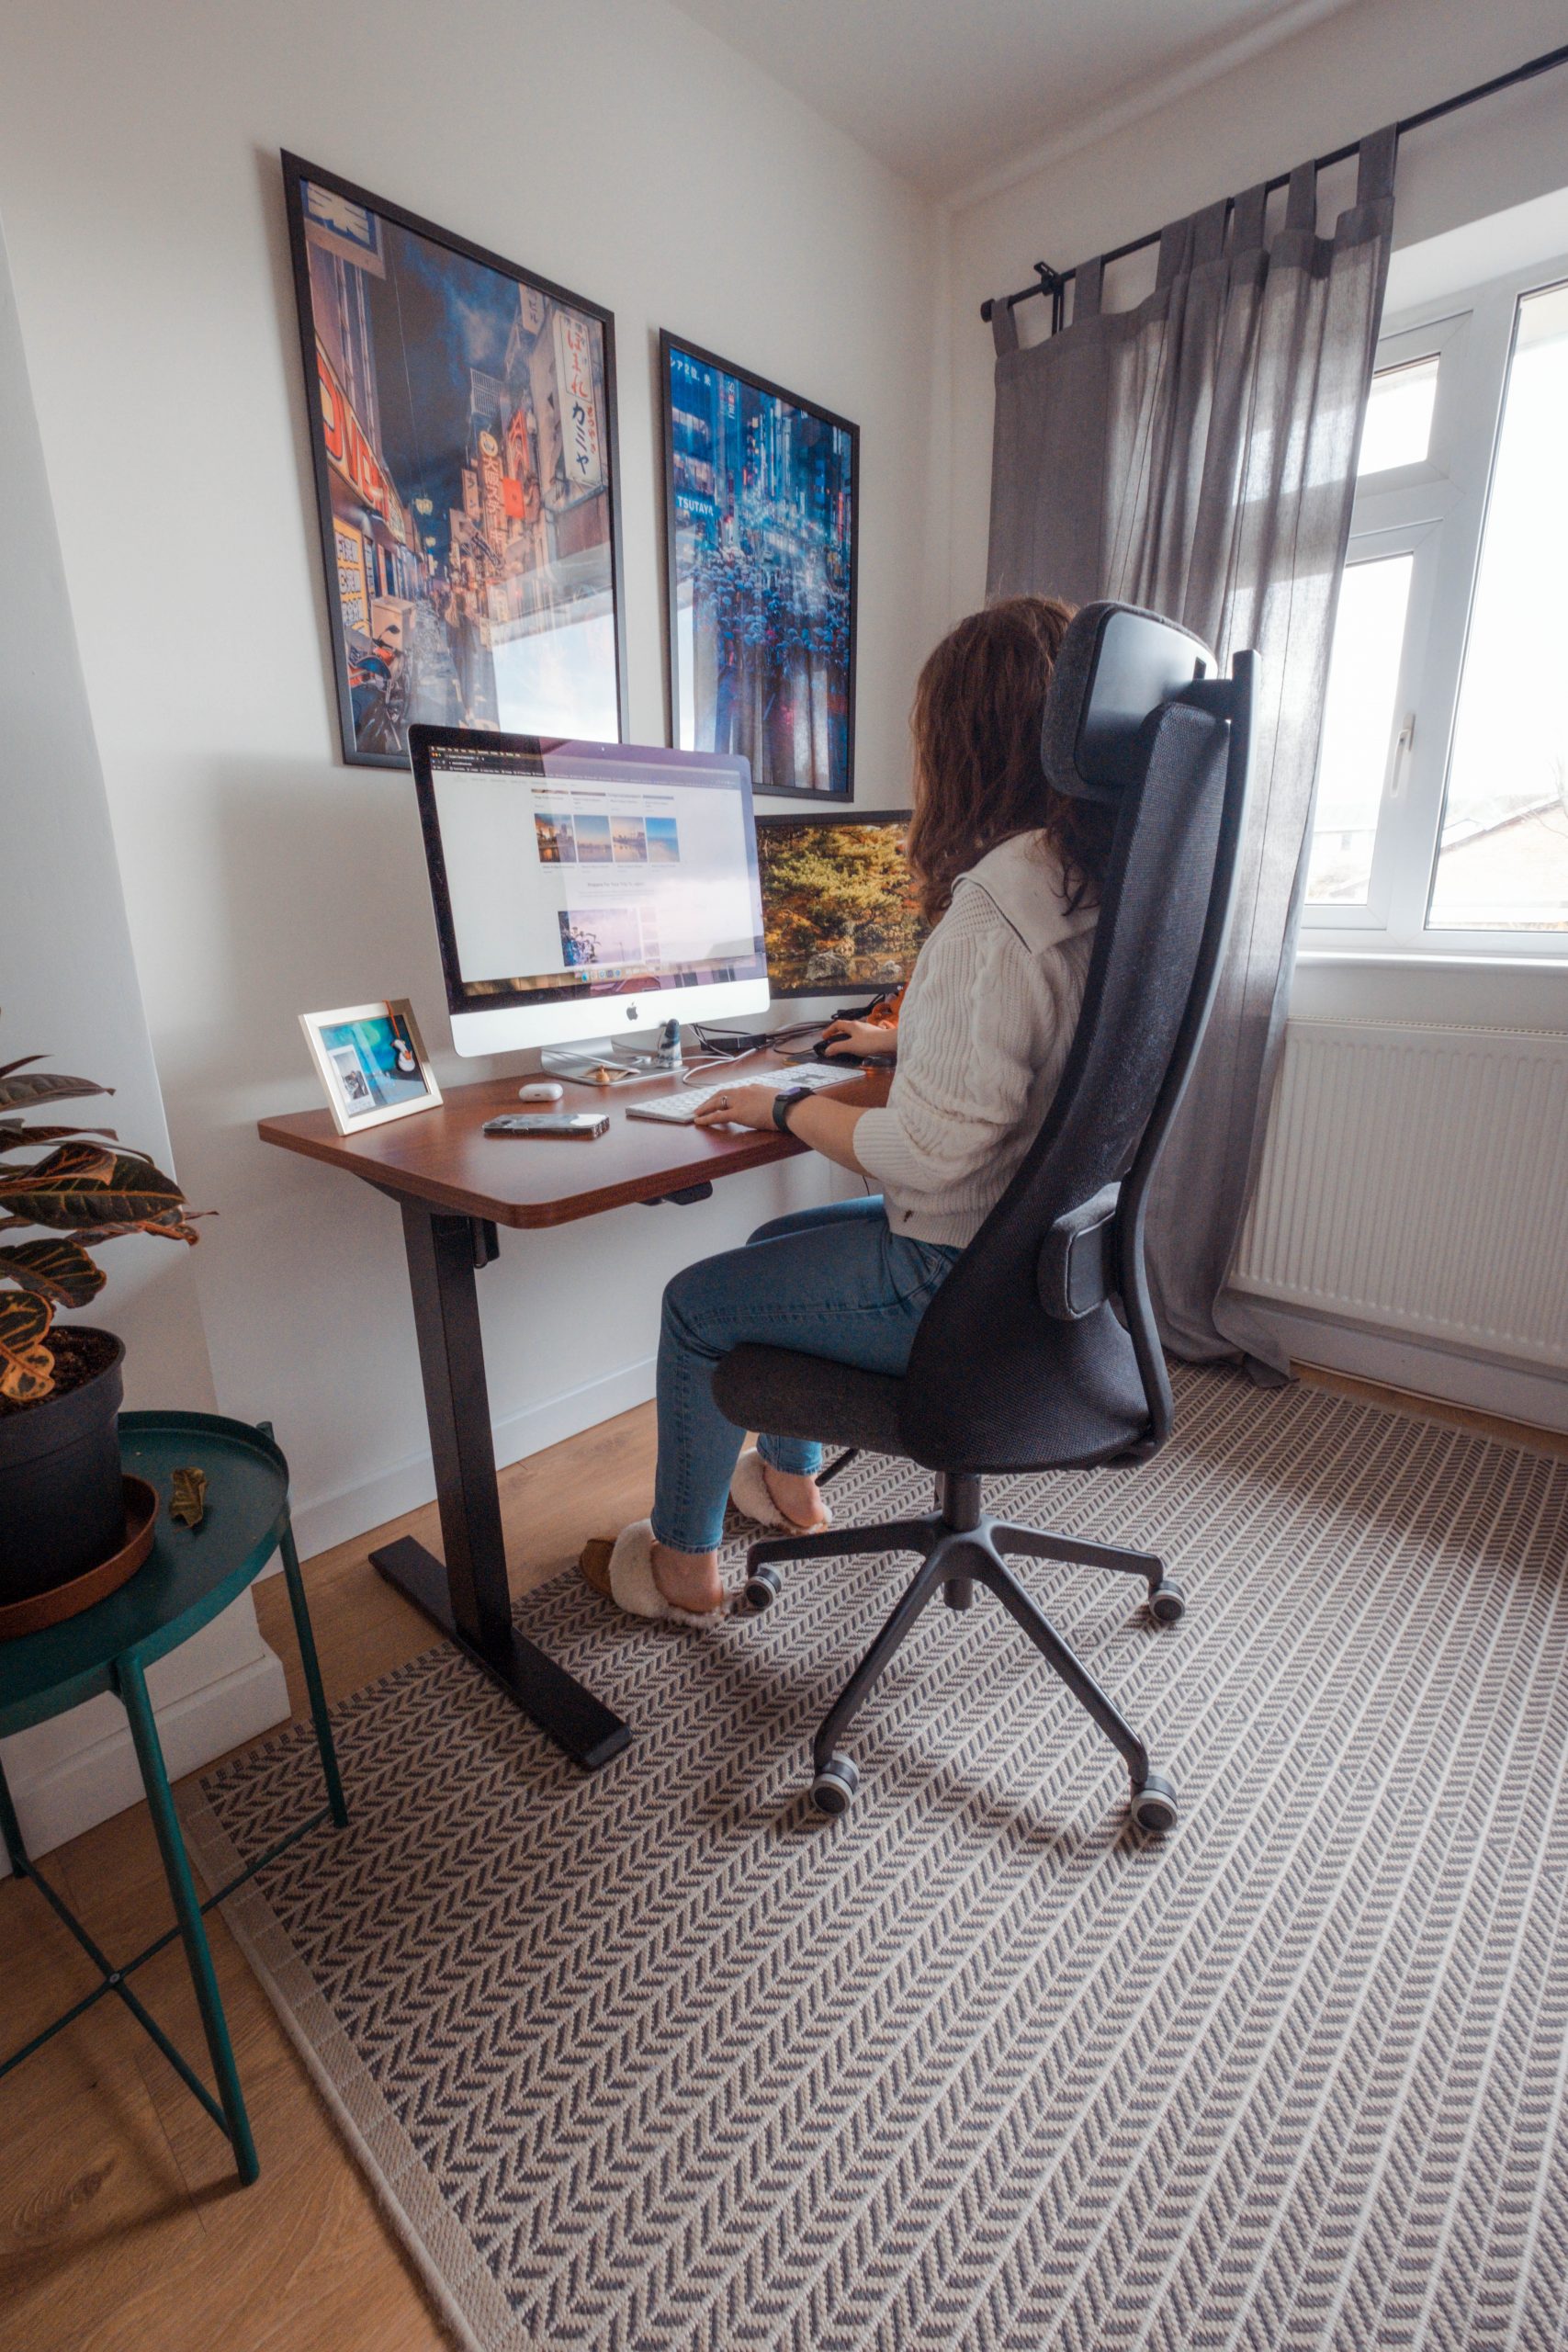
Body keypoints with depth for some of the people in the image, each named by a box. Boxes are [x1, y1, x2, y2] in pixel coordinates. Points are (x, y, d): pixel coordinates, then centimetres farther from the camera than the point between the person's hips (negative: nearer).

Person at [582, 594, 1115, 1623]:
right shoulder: (1111, 884, 2)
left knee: (697, 1304, 8)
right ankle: (792, 1480, 44)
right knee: (775, 1247, 26)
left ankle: (684, 1565, 30)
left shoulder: (999, 904, -27)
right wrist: (892, 1039, 25)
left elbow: (927, 1151, -28)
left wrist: (785, 1106, -11)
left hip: (963, 1280, -9)